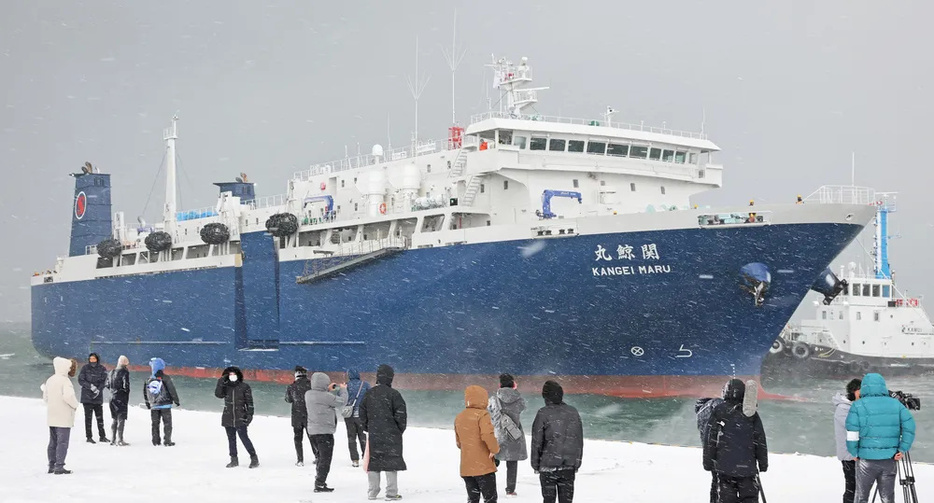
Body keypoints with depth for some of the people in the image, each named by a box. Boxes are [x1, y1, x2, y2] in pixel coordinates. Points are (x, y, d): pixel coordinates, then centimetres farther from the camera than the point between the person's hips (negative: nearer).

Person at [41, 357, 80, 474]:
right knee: (62, 442, -5)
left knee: (53, 442, 14)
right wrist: (75, 404, -10)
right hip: (64, 417, -8)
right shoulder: (65, 381, -15)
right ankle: (59, 467, -8)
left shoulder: (49, 380, 10)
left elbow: (45, 397, 15)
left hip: (51, 417, 8)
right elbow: (68, 396, -26)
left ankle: (51, 465, 19)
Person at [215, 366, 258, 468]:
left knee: (244, 438, -9)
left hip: (240, 418, -4)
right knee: (231, 439, 9)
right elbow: (218, 394, -9)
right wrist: (220, 383, -18)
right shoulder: (225, 387, 8)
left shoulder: (244, 387, 0)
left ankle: (254, 459, 0)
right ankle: (234, 459, 17)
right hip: (228, 418, 4)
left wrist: (249, 414, -6)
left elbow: (249, 402, 1)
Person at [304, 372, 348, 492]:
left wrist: (328, 390, 14)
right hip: (324, 432, -8)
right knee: (325, 459, 1)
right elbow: (341, 401, -11)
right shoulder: (325, 396, -21)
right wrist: (343, 389, 5)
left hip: (312, 431, 8)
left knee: (321, 456, 24)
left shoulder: (308, 394, 1)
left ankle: (319, 479, 30)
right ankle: (320, 485, 2)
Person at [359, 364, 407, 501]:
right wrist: (400, 430, 5)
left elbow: (362, 415, 10)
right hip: (391, 434, -4)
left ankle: (372, 492, 13)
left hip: (373, 434, 4)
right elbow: (400, 414, -9)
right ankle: (391, 492, 0)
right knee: (391, 462, 0)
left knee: (373, 462, 10)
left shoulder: (368, 394, 5)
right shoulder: (393, 394, -10)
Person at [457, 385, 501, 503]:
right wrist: (495, 449, -10)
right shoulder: (482, 414, -11)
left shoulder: (459, 417, 12)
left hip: (466, 468, 7)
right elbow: (487, 435, -25)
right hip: (484, 466, -6)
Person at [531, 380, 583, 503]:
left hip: (548, 465, -3)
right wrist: (577, 463, 18)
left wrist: (535, 464, 5)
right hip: (569, 466, 3)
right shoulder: (573, 412, 4)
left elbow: (537, 441, -5)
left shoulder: (543, 413, -9)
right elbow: (579, 440, 10)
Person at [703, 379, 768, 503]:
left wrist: (708, 462, 8)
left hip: (724, 466, 0)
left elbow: (710, 439, -1)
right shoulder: (751, 413, 1)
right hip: (748, 466, 1)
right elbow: (760, 440, 5)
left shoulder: (718, 411, -2)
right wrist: (763, 463, 14)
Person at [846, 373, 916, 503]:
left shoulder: (858, 406, -2)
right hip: (889, 458, 2)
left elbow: (852, 434, -7)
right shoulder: (896, 404, 6)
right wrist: (902, 450, 0)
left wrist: (854, 453, 4)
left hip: (866, 459, -2)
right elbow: (910, 426, -3)